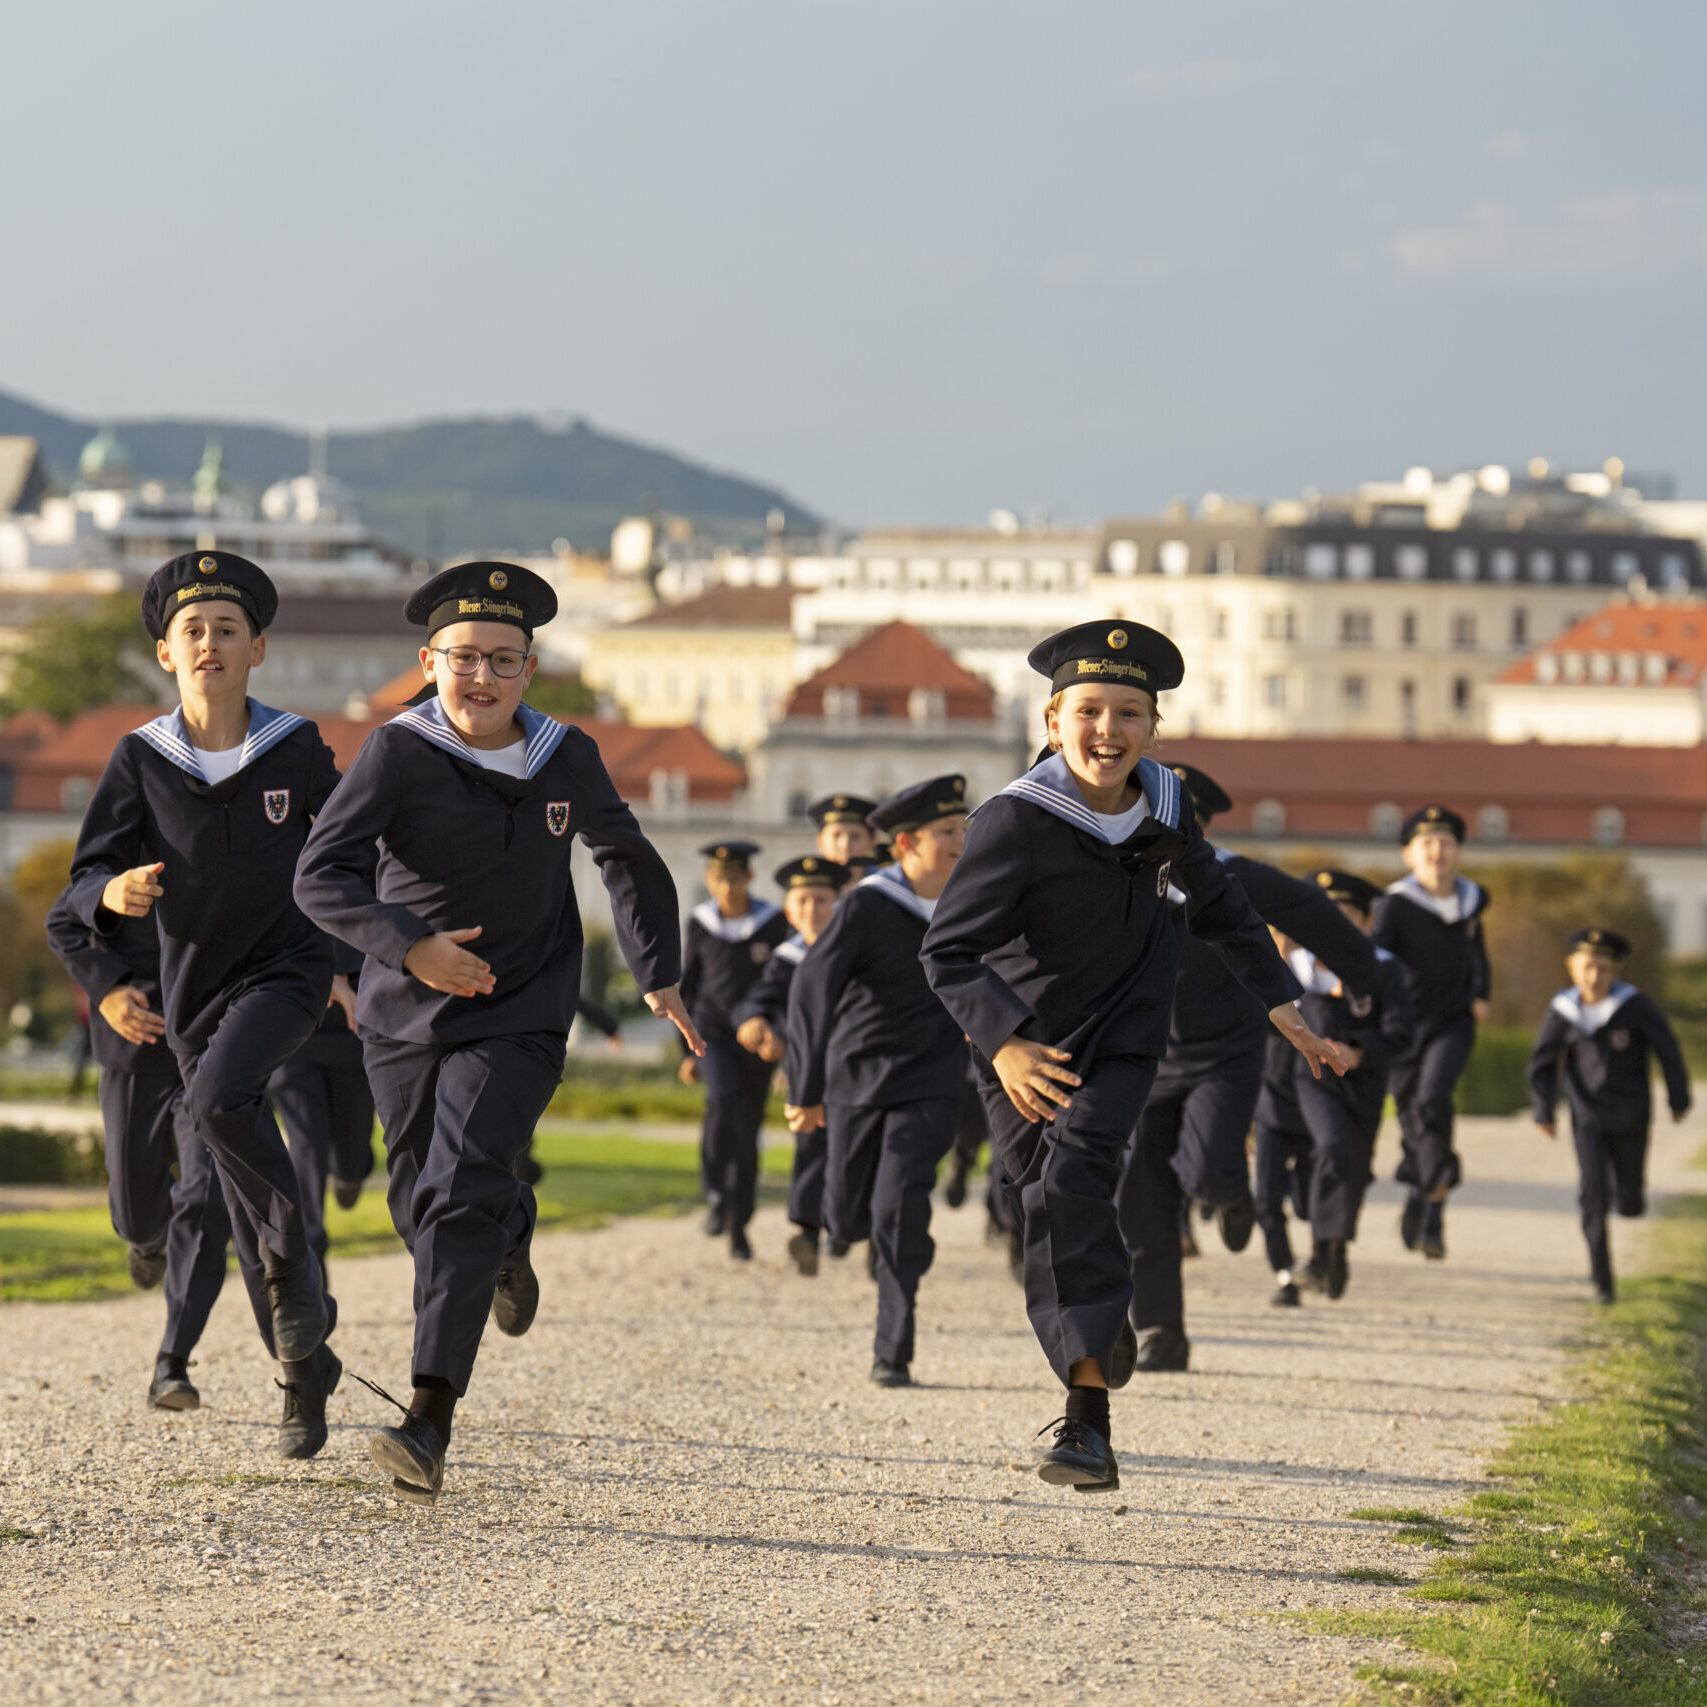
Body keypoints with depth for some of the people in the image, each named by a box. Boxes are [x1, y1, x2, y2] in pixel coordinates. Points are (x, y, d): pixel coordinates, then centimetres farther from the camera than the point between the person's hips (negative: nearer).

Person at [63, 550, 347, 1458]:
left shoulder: (296, 750, -5)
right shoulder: (141, 759, -4)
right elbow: (83, 887, -7)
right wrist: (115, 893, -30)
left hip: (287, 967, -3)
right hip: (197, 989, 3)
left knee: (216, 1104, -32)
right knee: (248, 1214, 7)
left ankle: (294, 1248, -10)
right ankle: (305, 1370, 21)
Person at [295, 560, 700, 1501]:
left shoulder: (567, 759, -2)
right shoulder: (399, 753, -13)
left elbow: (626, 858, 17)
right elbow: (321, 876, -22)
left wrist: (659, 976, 16)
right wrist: (409, 945, -35)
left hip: (520, 1018, -1)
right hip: (405, 1019, 1)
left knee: (461, 1193, -19)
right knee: (422, 1207, 15)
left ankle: (429, 1420, -25)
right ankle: (511, 1236, 52)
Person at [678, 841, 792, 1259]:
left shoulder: (774, 924, -2)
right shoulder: (700, 924, 2)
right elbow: (687, 987, 10)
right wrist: (686, 1050, 8)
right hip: (712, 1032, 0)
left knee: (748, 1134, 3)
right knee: (724, 1099, -28)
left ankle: (738, 1227, 16)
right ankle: (716, 1194, -17)